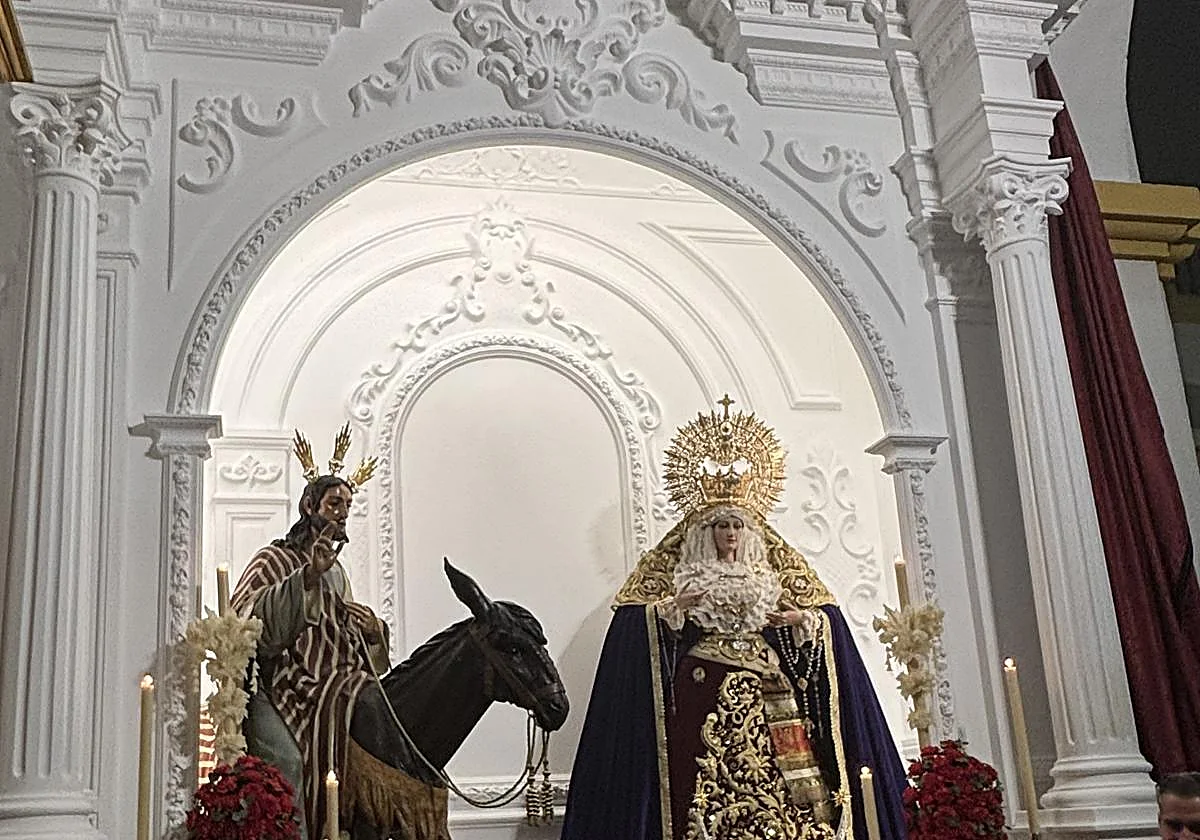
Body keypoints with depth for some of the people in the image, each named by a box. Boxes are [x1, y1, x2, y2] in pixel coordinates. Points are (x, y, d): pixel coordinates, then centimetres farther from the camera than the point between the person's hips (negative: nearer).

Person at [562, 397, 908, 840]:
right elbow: (637, 619, 0)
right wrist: (672, 609, -17)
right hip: (704, 703, -2)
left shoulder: (777, 576, 18)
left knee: (775, 792, -6)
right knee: (713, 792, -11)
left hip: (768, 703, 3)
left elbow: (824, 618, 15)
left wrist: (802, 620, -6)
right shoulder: (680, 576, 10)